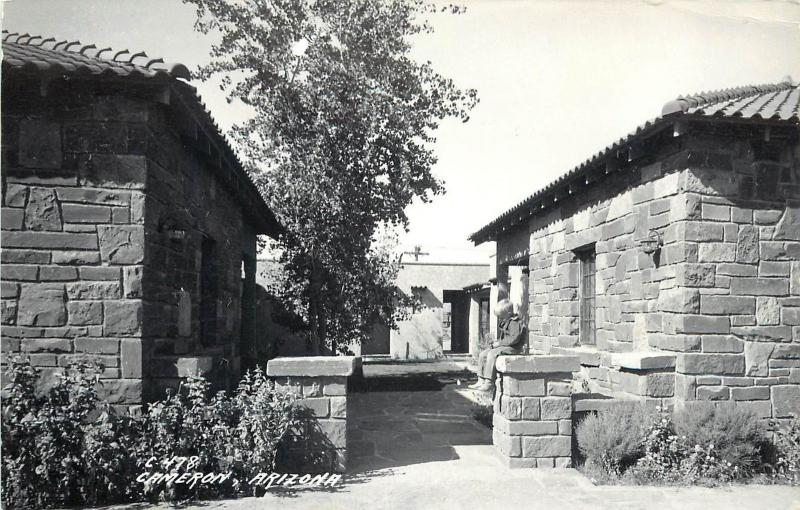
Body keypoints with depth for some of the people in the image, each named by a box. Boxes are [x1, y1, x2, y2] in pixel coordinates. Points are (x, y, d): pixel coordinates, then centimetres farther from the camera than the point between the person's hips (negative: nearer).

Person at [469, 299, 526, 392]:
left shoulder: (515, 323, -15)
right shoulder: (504, 322, 17)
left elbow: (514, 339, -25)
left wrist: (499, 343, -19)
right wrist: (496, 342, 7)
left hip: (512, 348, -11)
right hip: (503, 346, 11)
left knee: (492, 354, -30)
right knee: (482, 354, 2)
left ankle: (489, 383, -27)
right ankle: (481, 381, 0)